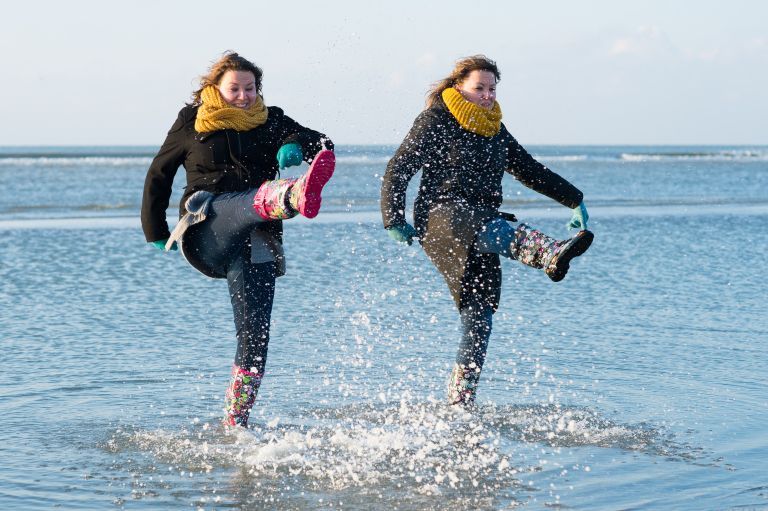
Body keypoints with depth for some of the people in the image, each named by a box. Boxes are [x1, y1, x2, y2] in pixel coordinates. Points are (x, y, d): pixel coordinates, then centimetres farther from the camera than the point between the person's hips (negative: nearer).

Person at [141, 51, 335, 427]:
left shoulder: (269, 121, 17)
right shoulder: (192, 124, 13)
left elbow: (322, 145, 4)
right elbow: (158, 174, 23)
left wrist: (296, 145, -19)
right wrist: (155, 233, 24)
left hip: (256, 241, 4)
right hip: (207, 227, -3)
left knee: (255, 334, -9)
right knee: (259, 197, -37)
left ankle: (235, 422, -3)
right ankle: (297, 196, -74)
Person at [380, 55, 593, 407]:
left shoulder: (495, 131, 19)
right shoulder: (436, 120, 0)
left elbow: (530, 171, 28)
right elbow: (398, 169, -3)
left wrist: (574, 200, 24)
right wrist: (393, 220, -11)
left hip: (481, 225, 7)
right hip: (440, 216, -7)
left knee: (479, 314, -7)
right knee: (496, 229, -39)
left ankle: (459, 400, -5)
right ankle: (552, 255, -71)